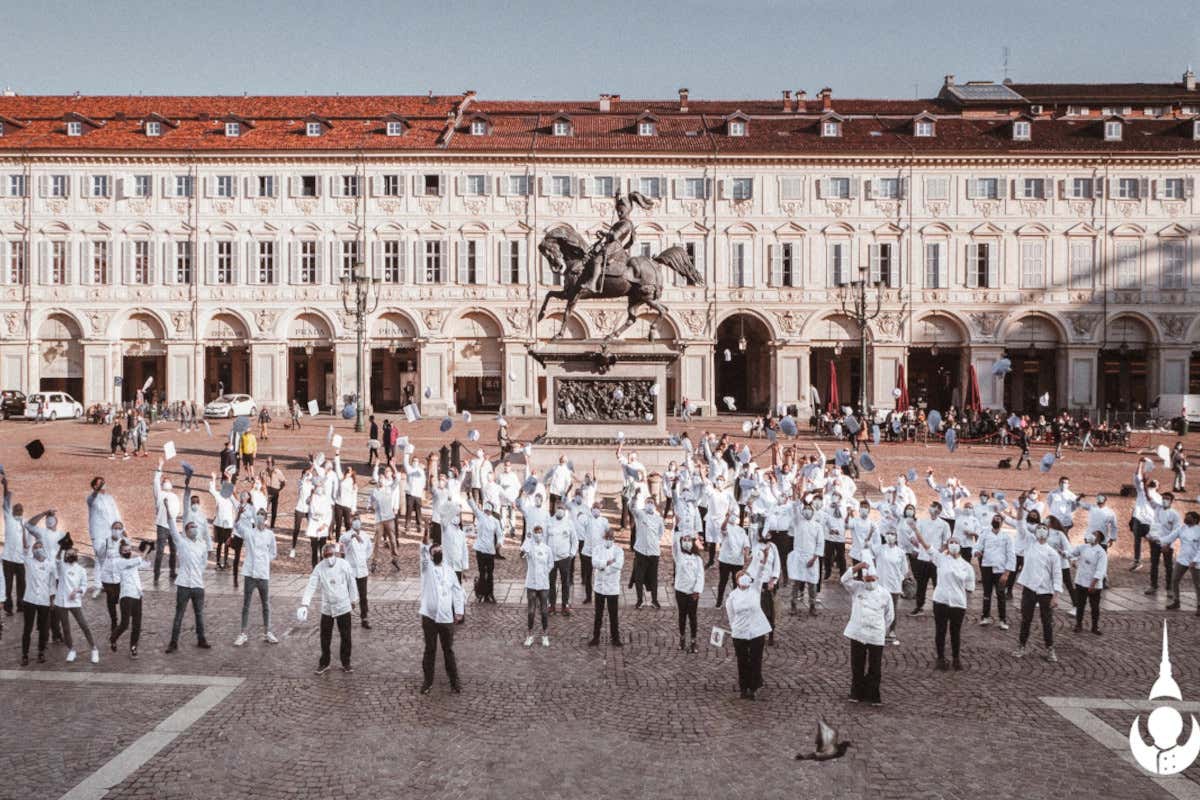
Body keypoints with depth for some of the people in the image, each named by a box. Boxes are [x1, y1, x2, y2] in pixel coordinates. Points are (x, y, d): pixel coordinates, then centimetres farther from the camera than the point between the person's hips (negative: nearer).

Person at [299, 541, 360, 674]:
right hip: (326, 608, 1)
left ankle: (346, 663, 21)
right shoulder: (319, 568, -11)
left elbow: (351, 582, 0)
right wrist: (304, 605, -27)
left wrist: (354, 599, 8)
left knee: (345, 637, 6)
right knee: (325, 638, 9)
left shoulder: (343, 565, -12)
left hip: (343, 607, -1)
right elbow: (311, 586, -16)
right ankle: (324, 663, 25)